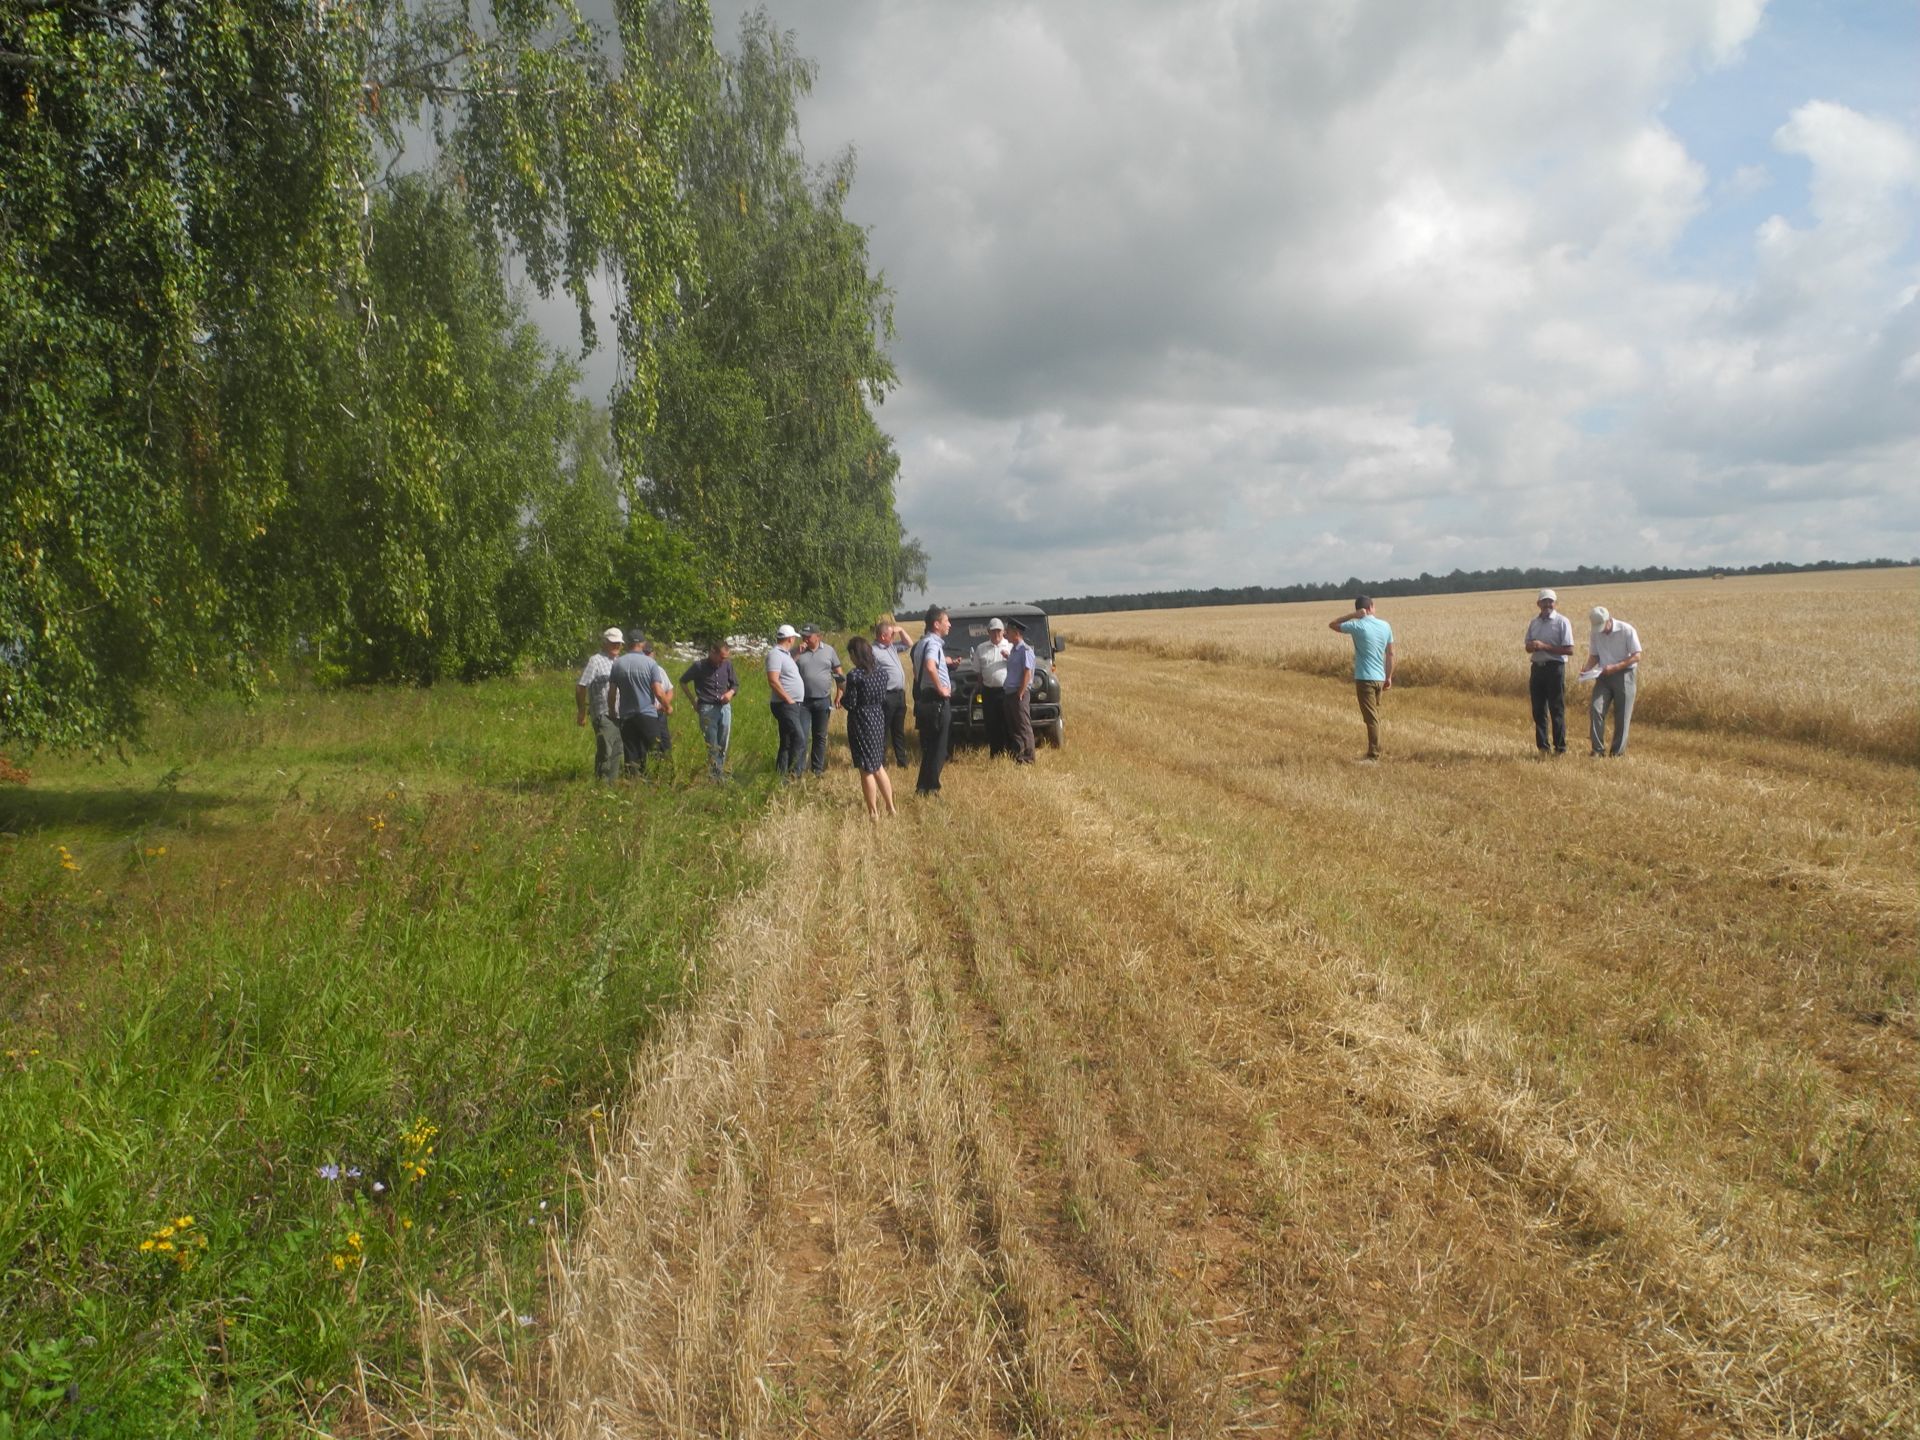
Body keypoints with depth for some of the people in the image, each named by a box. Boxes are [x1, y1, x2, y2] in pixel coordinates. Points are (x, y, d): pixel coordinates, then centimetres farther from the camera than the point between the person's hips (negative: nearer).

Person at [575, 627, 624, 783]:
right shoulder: (595, 661, -7)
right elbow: (580, 686, -11)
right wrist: (582, 713, -10)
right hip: (603, 715, -7)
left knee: (617, 751, 11)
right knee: (605, 751, -6)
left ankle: (613, 781, 19)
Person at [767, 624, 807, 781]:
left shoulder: (785, 654, 16)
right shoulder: (775, 654, -15)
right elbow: (773, 681, -23)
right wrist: (788, 699, -20)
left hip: (795, 705, 10)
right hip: (785, 705, -10)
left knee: (788, 742, 13)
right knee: (799, 739, -13)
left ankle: (783, 773, 18)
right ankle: (793, 773, -10)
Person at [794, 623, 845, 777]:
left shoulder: (828, 650, 3)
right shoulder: (798, 651, 1)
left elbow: (838, 672, 7)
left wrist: (839, 694, 1)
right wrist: (798, 654, -15)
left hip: (823, 701, 1)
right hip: (803, 700, -1)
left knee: (820, 736, 11)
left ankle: (818, 767, 21)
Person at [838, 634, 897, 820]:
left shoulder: (855, 676, -17)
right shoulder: (881, 673, 3)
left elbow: (850, 704, -16)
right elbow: (883, 698, 9)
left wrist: (843, 691, 3)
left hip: (861, 724, -6)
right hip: (879, 721, 7)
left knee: (867, 770, 3)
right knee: (879, 766, 18)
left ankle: (873, 812, 9)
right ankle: (890, 807, 20)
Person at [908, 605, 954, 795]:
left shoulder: (921, 643, 15)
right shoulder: (933, 643, -16)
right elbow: (930, 666, -35)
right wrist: (940, 688, -24)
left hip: (924, 699, 9)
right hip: (937, 701, -9)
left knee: (928, 747, 15)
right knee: (937, 749, -2)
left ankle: (923, 787, 17)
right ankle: (930, 788, 1)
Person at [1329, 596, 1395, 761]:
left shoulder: (1358, 626, -10)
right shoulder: (1385, 626, 6)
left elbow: (1332, 625, 2)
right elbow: (1390, 654, 10)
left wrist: (1352, 615, -3)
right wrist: (1389, 677, 17)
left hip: (1365, 678, -6)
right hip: (1380, 678, 6)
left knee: (1371, 718, -7)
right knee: (1375, 717, 15)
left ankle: (1373, 756, -8)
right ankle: (1375, 751, 22)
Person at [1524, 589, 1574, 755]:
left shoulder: (1562, 622, -6)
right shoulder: (1534, 622, 12)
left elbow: (1569, 650, -12)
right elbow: (1528, 647, 19)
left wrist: (1545, 646, -18)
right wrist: (1532, 646, -5)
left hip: (1555, 668, -6)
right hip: (1537, 667, 6)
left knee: (1557, 709, -1)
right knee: (1538, 710, 8)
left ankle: (1560, 747, 5)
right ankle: (1542, 746, 16)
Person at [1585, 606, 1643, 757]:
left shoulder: (1627, 631, -11)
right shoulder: (1594, 634, 1)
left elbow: (1636, 656, -11)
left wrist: (1615, 667, -22)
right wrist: (1587, 669, -10)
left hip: (1624, 674, -3)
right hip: (1604, 675, 3)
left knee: (1622, 716, 0)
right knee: (1595, 708, -13)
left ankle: (1618, 752, 9)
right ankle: (1598, 749, -9)